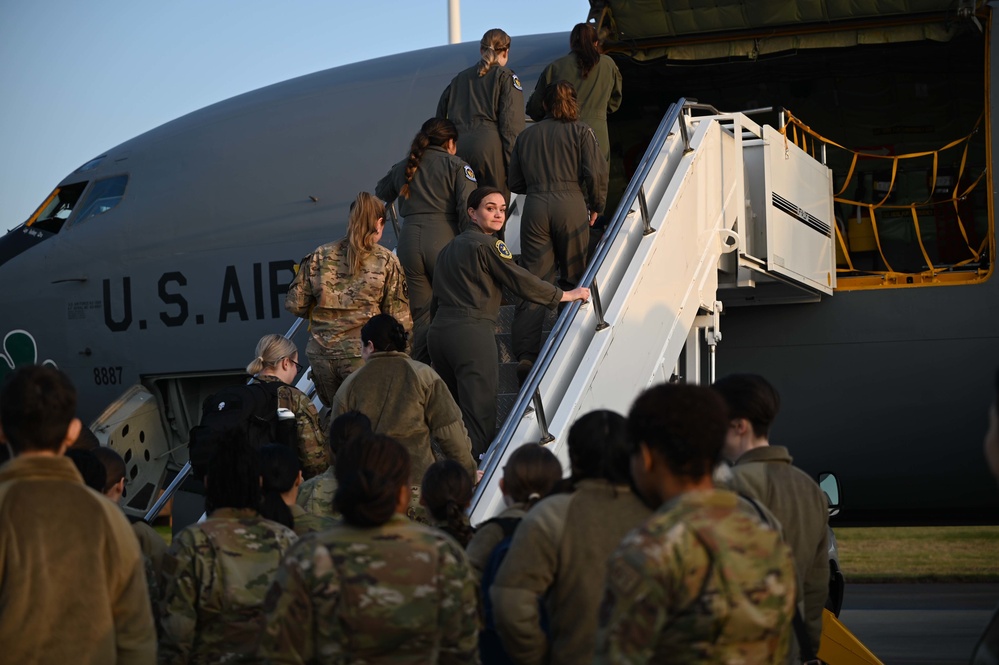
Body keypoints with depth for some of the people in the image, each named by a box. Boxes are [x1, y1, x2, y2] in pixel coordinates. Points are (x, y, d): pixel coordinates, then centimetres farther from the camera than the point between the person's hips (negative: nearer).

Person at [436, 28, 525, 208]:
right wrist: (513, 164, -6)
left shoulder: (460, 78, 23)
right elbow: (512, 124, -4)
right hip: (489, 147, -5)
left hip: (456, 148, 5)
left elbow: (441, 114, 22)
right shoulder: (506, 77, 6)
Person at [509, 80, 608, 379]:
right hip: (571, 205, -2)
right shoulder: (580, 132, 4)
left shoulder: (526, 136, 14)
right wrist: (596, 206, 8)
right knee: (572, 279, 11)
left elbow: (515, 183, 15)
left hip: (535, 206, 2)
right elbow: (596, 173, -6)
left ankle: (525, 354, -12)